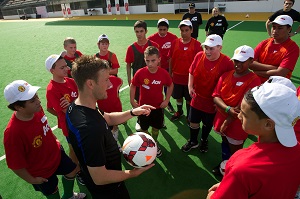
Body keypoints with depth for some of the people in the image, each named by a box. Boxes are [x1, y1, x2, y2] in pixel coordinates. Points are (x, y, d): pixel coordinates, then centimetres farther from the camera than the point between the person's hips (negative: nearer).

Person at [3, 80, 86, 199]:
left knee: (71, 170, 26)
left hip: (56, 154, 6)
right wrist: (31, 179, -13)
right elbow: (15, 164, -26)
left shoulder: (36, 109, -21)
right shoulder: (13, 132, -40)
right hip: (41, 173, -6)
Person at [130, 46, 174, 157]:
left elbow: (170, 85, 1)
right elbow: (133, 86, -4)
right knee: (144, 128, 16)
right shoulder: (140, 73, -19)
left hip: (158, 107, 1)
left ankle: (154, 144, 47)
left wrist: (167, 100, -4)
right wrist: (132, 101, -6)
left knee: (156, 128, 19)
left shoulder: (164, 73, -16)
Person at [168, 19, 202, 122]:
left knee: (189, 98, 13)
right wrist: (170, 72, 7)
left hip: (190, 77, -3)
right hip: (177, 76, 3)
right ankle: (179, 111, 45)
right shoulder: (175, 42, -2)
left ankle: (189, 116, 35)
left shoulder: (196, 44, -12)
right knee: (178, 96, 20)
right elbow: (171, 59, 5)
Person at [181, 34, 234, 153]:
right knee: (193, 122, 15)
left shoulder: (227, 62, -22)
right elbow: (191, 72, 3)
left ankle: (204, 141, 49)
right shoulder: (199, 56, -11)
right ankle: (193, 141, 42)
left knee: (208, 124, 20)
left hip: (212, 100, -2)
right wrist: (190, 86, -9)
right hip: (197, 97, 3)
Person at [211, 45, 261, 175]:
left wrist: (226, 123, -16)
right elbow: (216, 96, -5)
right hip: (221, 118, 6)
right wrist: (228, 109, -23)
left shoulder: (254, 81, -18)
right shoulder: (226, 75, 0)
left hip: (237, 124, -5)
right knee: (225, 144, 26)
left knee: (235, 152, 13)